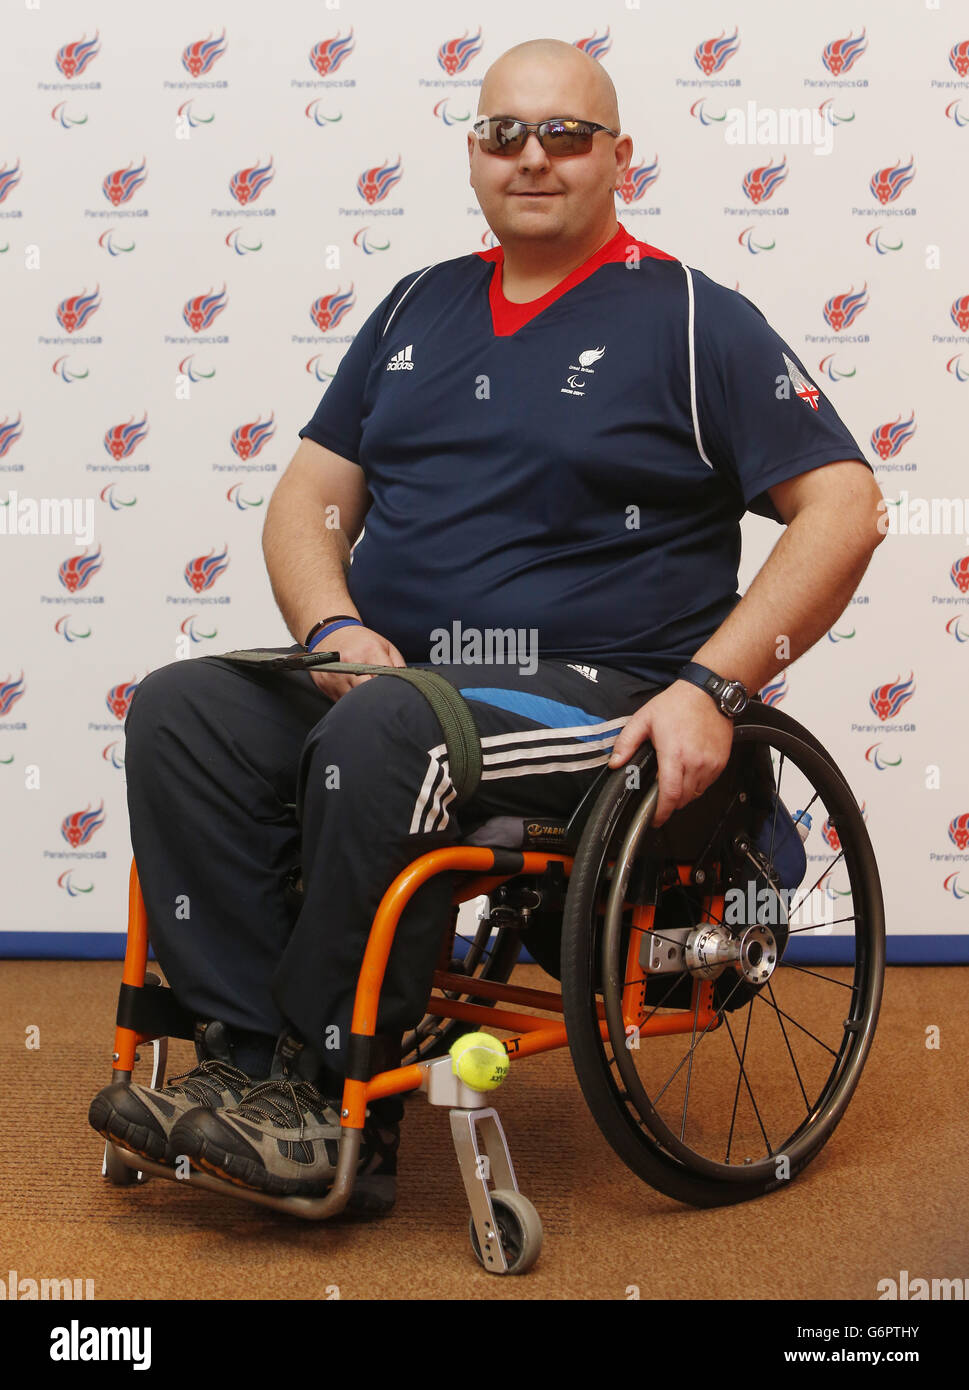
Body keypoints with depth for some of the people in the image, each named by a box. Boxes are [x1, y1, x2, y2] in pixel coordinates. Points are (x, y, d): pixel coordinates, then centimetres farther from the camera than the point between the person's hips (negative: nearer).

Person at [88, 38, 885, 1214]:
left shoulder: (693, 322, 3)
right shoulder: (418, 309, 19)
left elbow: (843, 506, -4)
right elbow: (306, 499, 18)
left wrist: (708, 687, -14)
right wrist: (334, 626, -4)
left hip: (594, 695, -5)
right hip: (394, 671, 6)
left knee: (381, 737, -34)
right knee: (180, 711, -19)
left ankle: (329, 1102, -21)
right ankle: (245, 1061, -22)